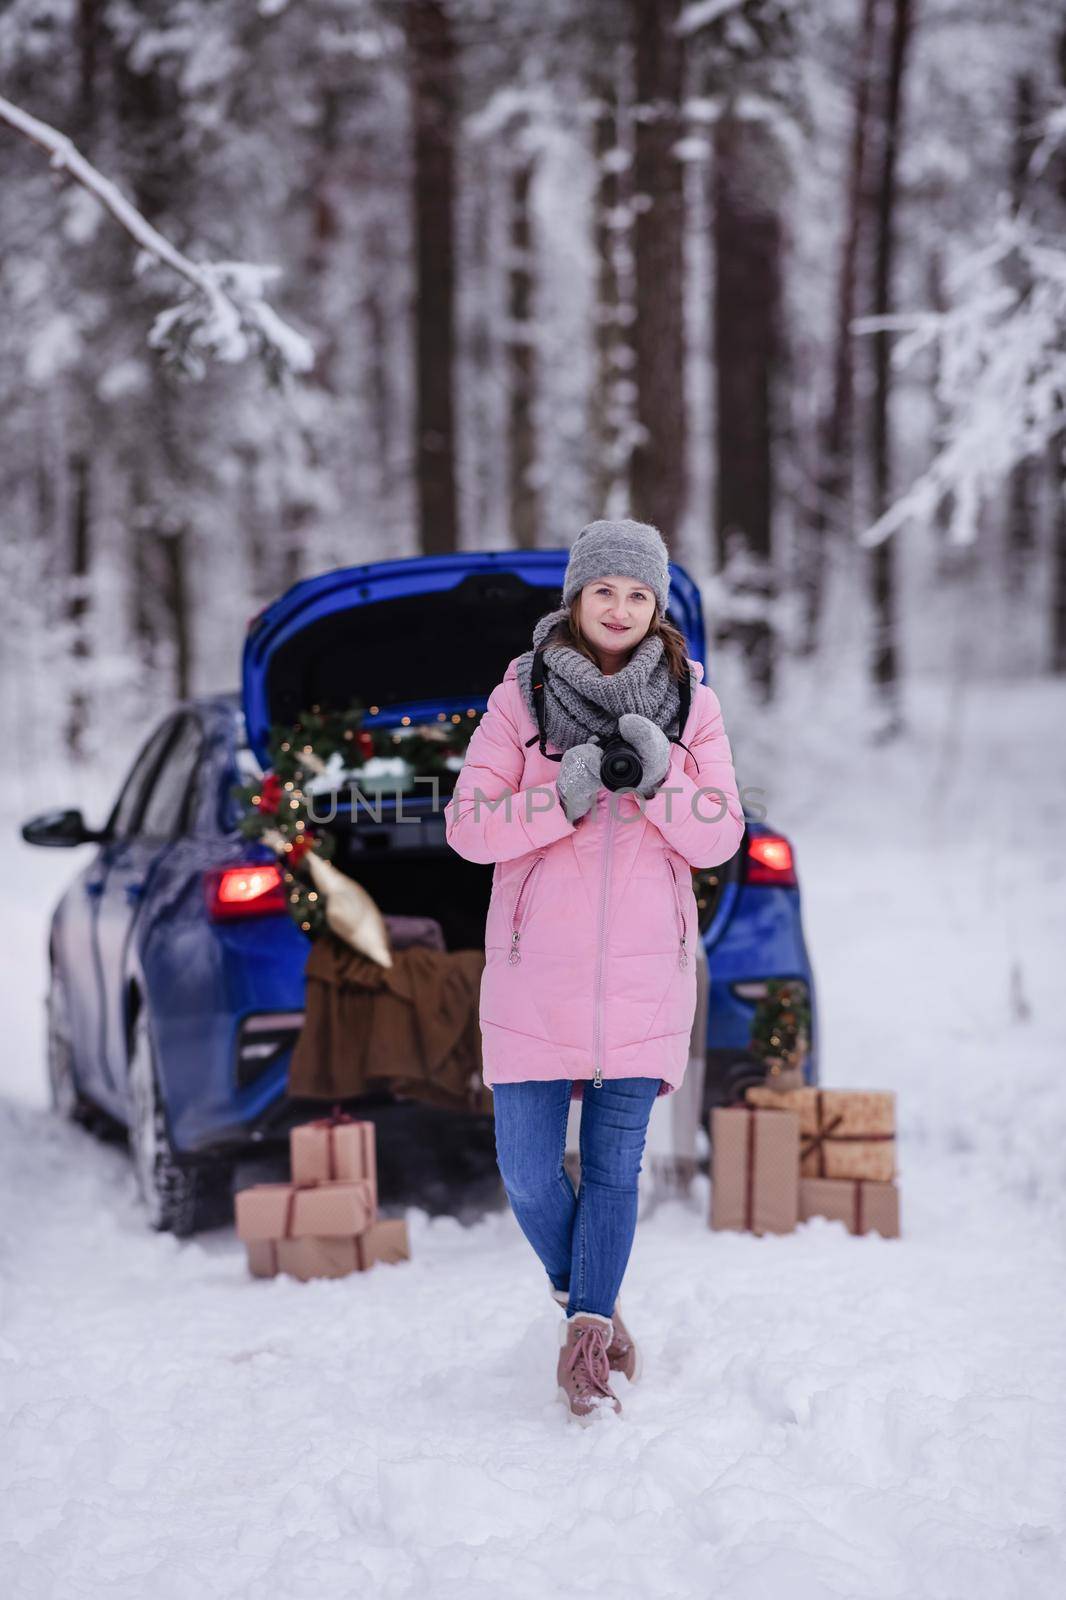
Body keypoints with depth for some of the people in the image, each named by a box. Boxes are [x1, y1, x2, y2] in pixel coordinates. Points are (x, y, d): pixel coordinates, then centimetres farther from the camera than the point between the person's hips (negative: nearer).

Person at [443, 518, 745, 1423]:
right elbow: (468, 826, -4)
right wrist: (561, 799, -20)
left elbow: (719, 839, 1)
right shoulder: (521, 698, -1)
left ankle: (586, 1345, 10)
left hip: (643, 973, 1)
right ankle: (583, 1300, 26)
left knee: (615, 1167, 2)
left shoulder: (691, 703, 3)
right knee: (529, 1172, -1)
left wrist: (659, 782, -17)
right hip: (536, 974, -1)